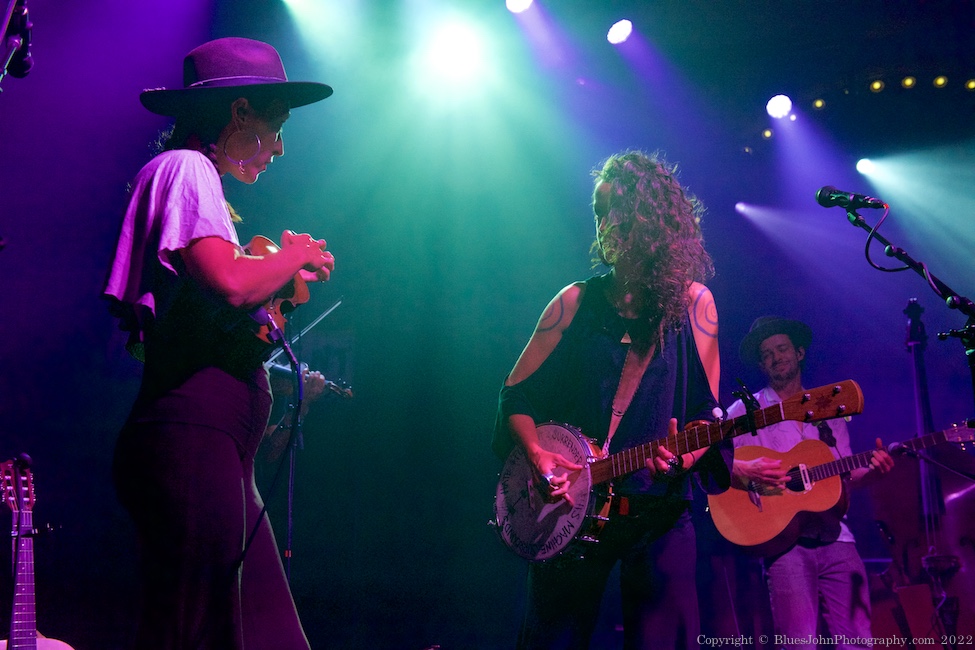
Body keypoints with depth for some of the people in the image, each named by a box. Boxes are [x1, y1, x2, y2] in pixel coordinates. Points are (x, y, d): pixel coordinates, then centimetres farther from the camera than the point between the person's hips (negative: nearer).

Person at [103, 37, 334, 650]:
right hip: (194, 433, -10)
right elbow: (229, 282, -20)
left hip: (217, 443, 10)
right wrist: (297, 256, -2)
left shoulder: (195, 176, 25)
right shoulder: (186, 167, -3)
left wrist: (279, 269, 18)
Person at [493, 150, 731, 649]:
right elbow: (516, 395, 7)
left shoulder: (693, 304, 2)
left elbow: (706, 412, 4)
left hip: (660, 514, -1)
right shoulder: (576, 302, 4)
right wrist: (538, 454, -9)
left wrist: (684, 456, -16)